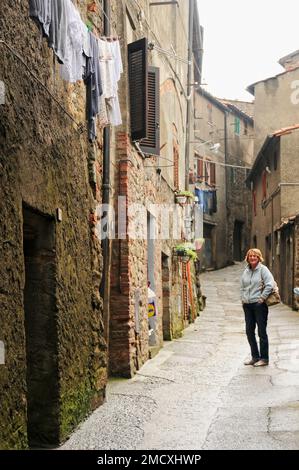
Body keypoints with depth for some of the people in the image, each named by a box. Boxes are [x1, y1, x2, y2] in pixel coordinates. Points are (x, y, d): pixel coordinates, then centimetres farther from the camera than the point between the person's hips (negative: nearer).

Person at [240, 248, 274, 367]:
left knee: (262, 332, 1)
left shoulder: (263, 269, -7)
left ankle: (264, 358, 11)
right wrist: (243, 298, 10)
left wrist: (262, 298, -16)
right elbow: (242, 287, 22)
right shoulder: (246, 271, 11)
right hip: (247, 305, 7)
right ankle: (255, 357, 23)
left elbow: (270, 285, -17)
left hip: (259, 304, -7)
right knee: (249, 332, 10)